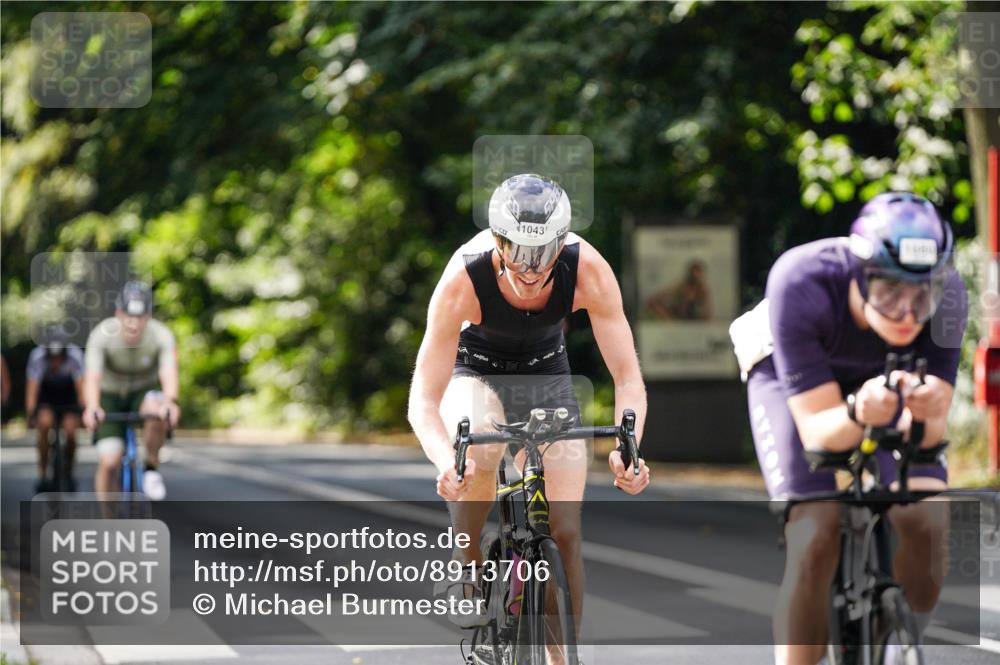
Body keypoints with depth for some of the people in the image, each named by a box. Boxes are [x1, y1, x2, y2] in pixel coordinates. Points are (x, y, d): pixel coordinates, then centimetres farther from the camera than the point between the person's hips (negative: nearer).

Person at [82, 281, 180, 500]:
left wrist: (171, 402, -62)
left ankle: (152, 468, -13)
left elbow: (169, 374, -39)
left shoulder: (161, 335, -26)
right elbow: (92, 377, -38)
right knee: (108, 462, -14)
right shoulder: (102, 335, -27)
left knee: (156, 409, -36)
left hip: (144, 391, 0)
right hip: (110, 395, 0)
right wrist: (92, 408, -59)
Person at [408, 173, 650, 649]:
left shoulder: (588, 271, -32)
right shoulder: (463, 280, -36)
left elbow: (628, 379, -29)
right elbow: (423, 400, -35)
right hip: (474, 372, -2)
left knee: (565, 531, -8)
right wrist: (445, 461, -55)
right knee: (478, 453, -35)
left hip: (547, 374, 2)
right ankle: (466, 562, -8)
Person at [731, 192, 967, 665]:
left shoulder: (946, 295, -33)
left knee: (927, 521, -21)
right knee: (816, 538, -22)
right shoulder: (801, 283, -40)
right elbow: (816, 430, -38)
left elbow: (931, 430, -31)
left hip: (884, 377, 2)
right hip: (792, 375, -2)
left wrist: (926, 415, -53)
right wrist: (860, 415, -59)